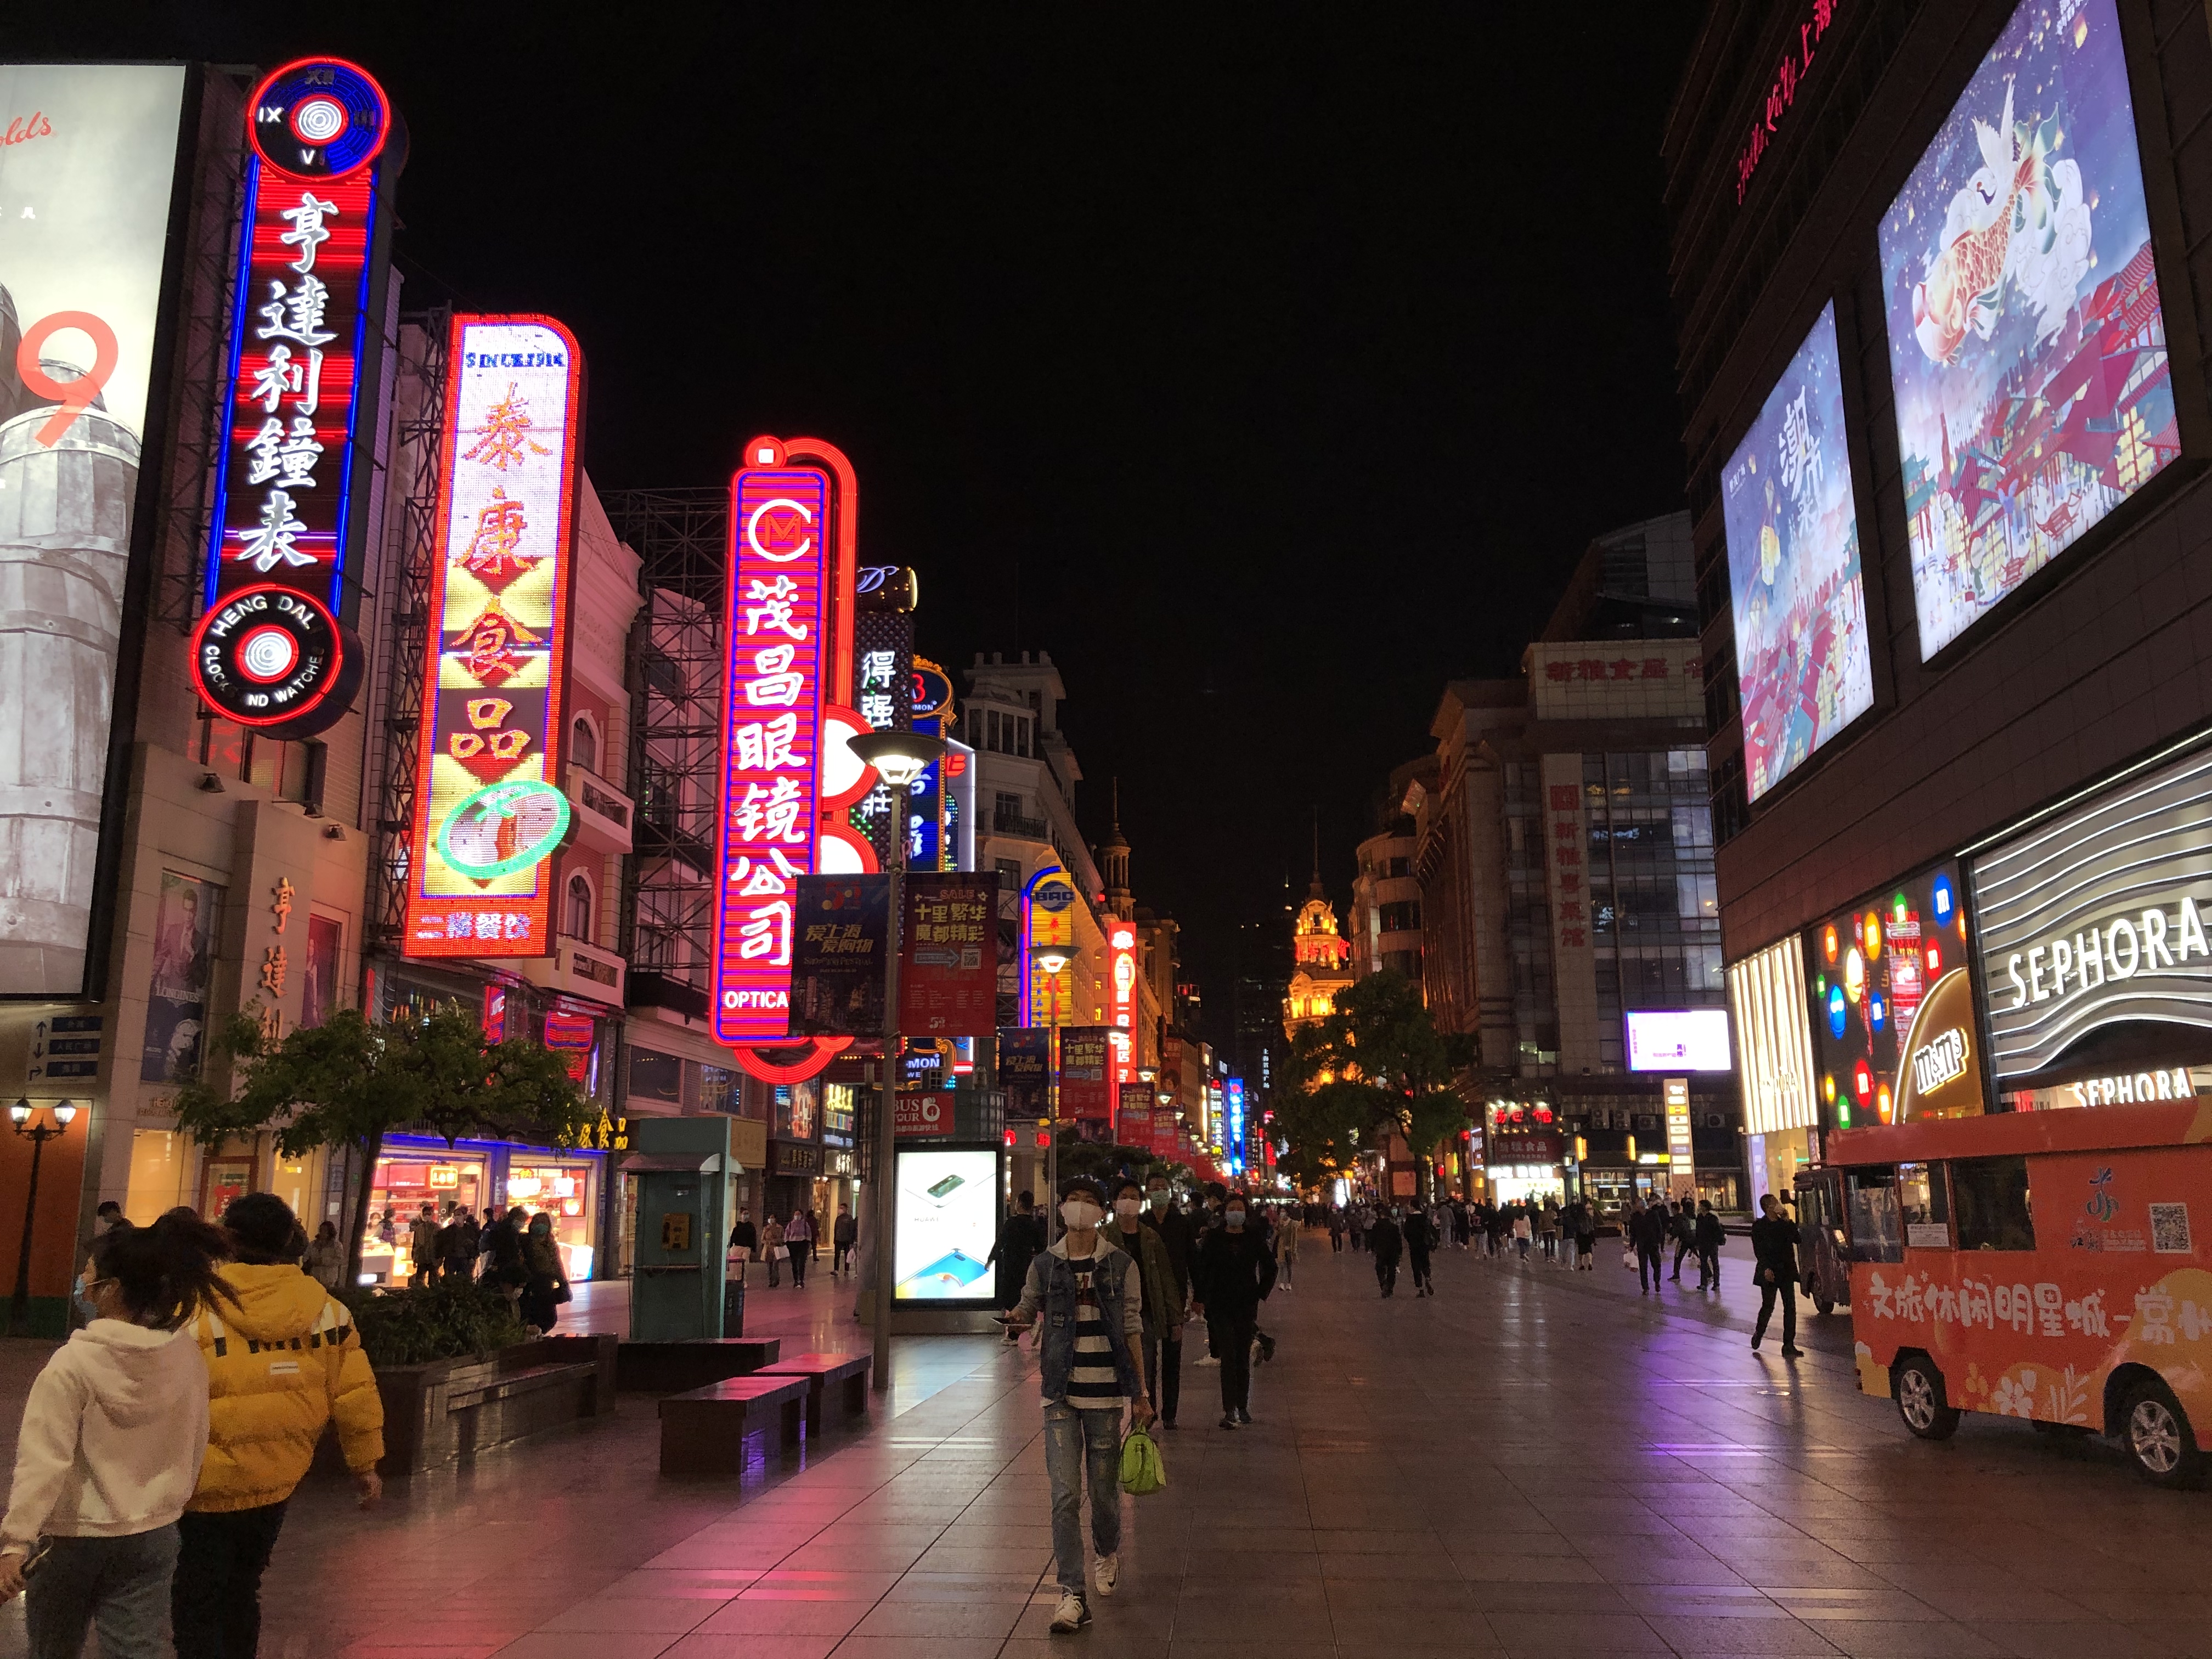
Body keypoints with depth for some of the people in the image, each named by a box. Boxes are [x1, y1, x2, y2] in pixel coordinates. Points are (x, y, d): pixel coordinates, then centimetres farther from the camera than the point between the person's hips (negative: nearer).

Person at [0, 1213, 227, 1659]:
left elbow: (44, 1461, -21)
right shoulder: (187, 1355, -6)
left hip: (76, 1535, -3)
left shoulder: (73, 1363, -19)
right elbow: (195, 1446, 5)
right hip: (153, 1535, 3)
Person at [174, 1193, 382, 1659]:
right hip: (276, 1485, 5)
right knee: (241, 1593, 24)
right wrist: (365, 1463, 10)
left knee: (196, 1606, 9)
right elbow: (355, 1395, -1)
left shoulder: (197, 1307, -17)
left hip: (207, 1487, -5)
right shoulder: (326, 1309, -4)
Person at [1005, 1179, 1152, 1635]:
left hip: (1106, 1393, 0)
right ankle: (1073, 1594, 1)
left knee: (1104, 1491, 9)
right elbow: (1028, 1308, 15)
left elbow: (1132, 1331, 3)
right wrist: (1018, 1318, -10)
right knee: (1064, 1495, -6)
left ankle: (1108, 1552, 40)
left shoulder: (1122, 1266, 1)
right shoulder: (1044, 1264, 2)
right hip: (1061, 1395, 0)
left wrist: (1141, 1394, 3)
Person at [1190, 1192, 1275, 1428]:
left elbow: (1270, 1267, 15)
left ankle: (1242, 1407, 20)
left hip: (1247, 1306, 2)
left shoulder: (1254, 1238, 3)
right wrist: (1199, 1298, -1)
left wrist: (1261, 1293, 9)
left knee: (1243, 1358, 9)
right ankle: (1229, 1411, -13)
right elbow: (1200, 1268, 2)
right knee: (1228, 1357, -10)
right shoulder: (1213, 1238, -1)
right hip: (1220, 1306, -2)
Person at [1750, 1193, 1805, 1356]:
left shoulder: (1785, 1223, 9)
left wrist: (1789, 1223, -9)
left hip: (1787, 1272, 4)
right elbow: (1758, 1250, -11)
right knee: (1768, 1307, 2)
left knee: (1790, 1308, 1)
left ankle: (1789, 1346, 5)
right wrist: (1766, 1269, -20)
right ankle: (1758, 1334, 27)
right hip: (1769, 1273, -4)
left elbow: (1798, 1239, -3)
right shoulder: (1759, 1226, -6)